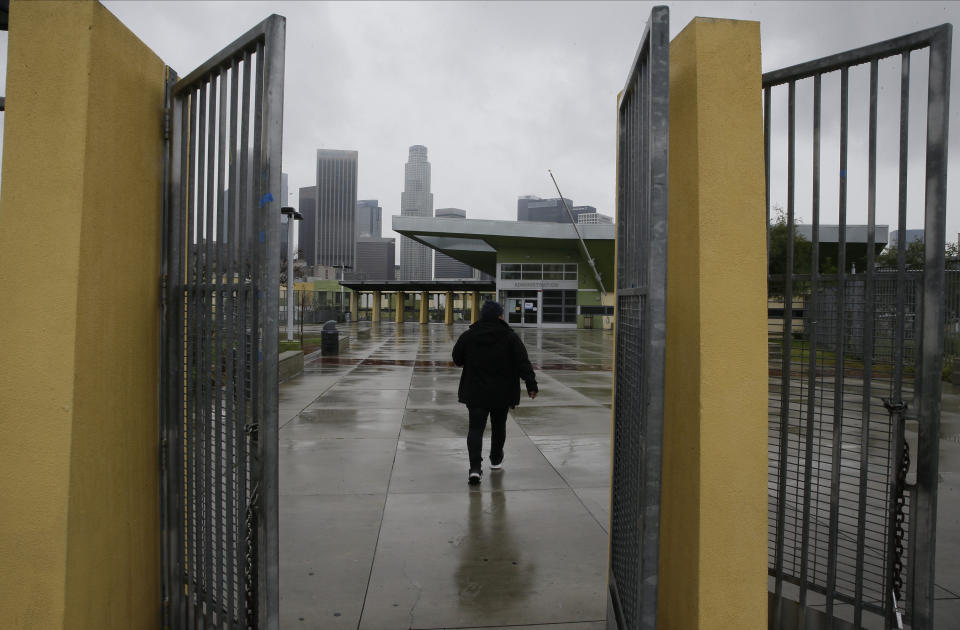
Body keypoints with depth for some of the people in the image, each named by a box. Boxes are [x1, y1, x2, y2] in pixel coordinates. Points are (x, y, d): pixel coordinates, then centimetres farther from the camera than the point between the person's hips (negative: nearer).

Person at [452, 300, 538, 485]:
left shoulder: (468, 336, -2)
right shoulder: (510, 336, -6)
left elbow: (457, 359, 7)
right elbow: (523, 363, -11)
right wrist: (531, 384, -9)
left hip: (475, 393, 0)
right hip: (502, 393, 0)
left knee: (475, 428, 0)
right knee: (498, 426, 19)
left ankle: (475, 467, -16)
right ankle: (496, 460, 36)